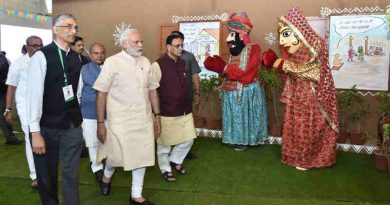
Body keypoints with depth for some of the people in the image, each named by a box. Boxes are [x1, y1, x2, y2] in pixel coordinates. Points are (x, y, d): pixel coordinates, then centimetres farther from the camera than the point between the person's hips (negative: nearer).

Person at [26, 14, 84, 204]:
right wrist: (35, 132, -17)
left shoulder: (75, 57, 5)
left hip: (72, 125, 4)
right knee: (47, 174, 14)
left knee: (71, 173, 8)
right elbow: (34, 93, -14)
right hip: (47, 126, -3)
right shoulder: (41, 55, -11)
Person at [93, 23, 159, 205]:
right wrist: (101, 124, -10)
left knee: (142, 157, 10)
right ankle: (107, 176, 43)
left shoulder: (145, 62, 5)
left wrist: (157, 116, 9)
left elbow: (152, 90, 11)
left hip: (144, 119, 5)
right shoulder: (112, 62, -9)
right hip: (120, 120, -4)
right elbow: (101, 94, -9)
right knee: (117, 155, 6)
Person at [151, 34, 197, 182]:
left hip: (185, 111, 7)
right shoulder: (158, 65, -15)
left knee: (188, 139, 13)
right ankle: (166, 169, 31)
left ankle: (175, 160, 38)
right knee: (165, 143, 9)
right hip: (167, 113, -6)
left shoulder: (182, 63, 8)